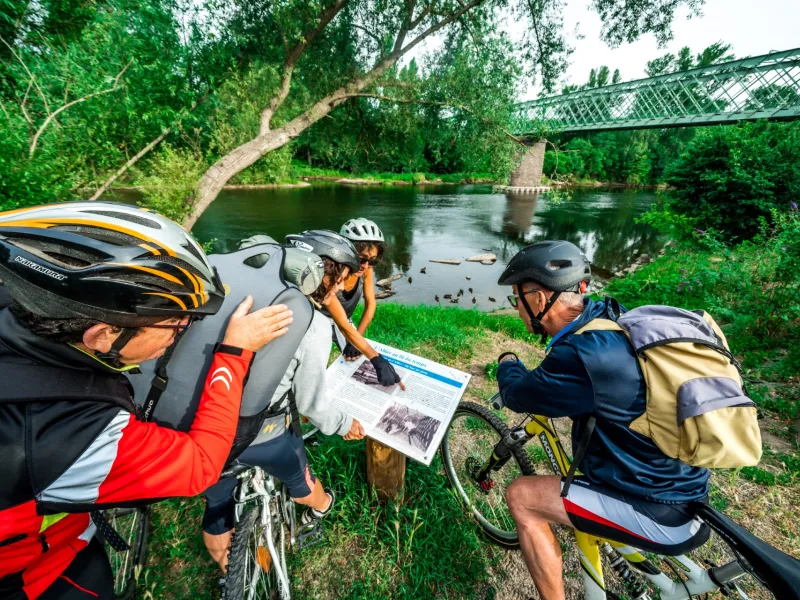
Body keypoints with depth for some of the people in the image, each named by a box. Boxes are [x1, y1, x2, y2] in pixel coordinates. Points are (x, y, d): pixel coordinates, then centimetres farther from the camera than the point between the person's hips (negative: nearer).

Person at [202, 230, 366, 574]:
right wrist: (342, 425, 7)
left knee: (217, 505, 28)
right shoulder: (313, 325, -21)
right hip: (262, 433, -5)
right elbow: (310, 401, -12)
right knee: (297, 476, 28)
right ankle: (320, 506, 61)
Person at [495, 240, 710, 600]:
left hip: (661, 513, -8)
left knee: (520, 496, -7)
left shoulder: (583, 354, -33)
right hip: (679, 483, 8)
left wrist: (507, 364, 3)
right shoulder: (608, 316, -6)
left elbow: (517, 395, -16)